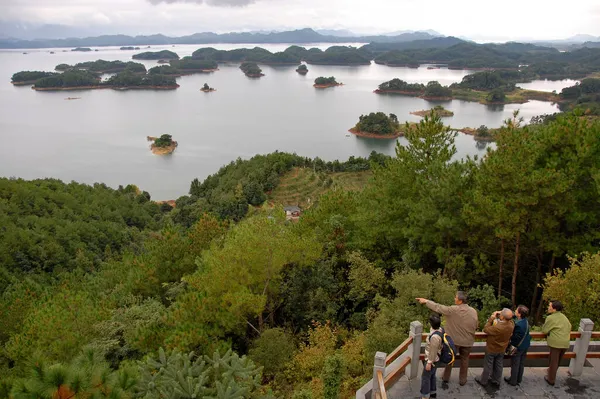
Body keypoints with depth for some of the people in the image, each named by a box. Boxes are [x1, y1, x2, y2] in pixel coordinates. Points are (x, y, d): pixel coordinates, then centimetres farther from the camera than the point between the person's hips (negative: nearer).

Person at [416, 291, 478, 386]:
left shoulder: (453, 310, -22)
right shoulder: (473, 311, -11)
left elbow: (438, 307, -16)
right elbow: (476, 325, 0)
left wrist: (426, 301, -6)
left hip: (454, 340, -2)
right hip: (467, 341, 2)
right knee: (464, 360, 18)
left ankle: (446, 377, 31)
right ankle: (462, 380, 28)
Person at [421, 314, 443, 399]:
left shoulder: (435, 336, -36)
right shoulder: (439, 329, -9)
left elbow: (433, 351, -27)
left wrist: (429, 363, -17)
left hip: (432, 360, -9)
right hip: (436, 358, 9)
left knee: (425, 377, 7)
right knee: (431, 375, 25)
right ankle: (432, 392, 41)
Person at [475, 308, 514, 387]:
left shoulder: (497, 327, -39)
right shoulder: (511, 325, -20)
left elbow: (485, 329, -23)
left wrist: (491, 318, -19)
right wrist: (497, 316, -11)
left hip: (492, 349, -5)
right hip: (502, 349, 5)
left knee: (488, 366, 14)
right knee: (498, 365, 23)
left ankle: (483, 381, 31)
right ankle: (496, 381, 40)